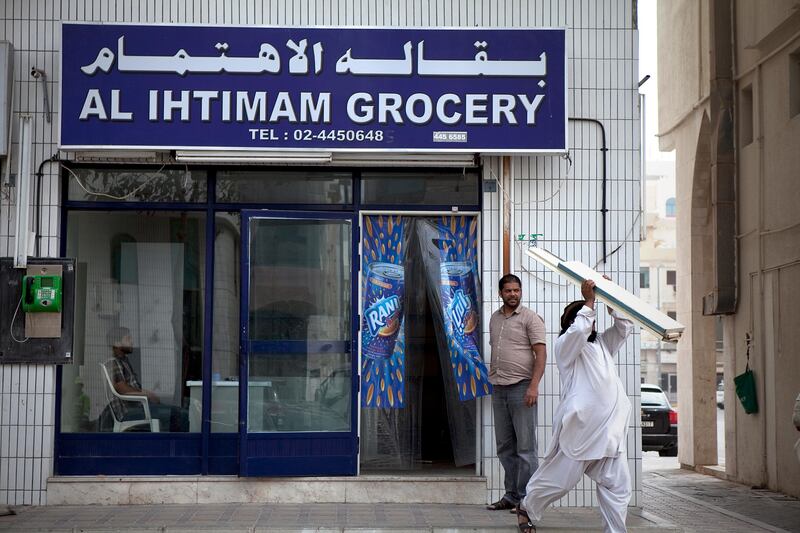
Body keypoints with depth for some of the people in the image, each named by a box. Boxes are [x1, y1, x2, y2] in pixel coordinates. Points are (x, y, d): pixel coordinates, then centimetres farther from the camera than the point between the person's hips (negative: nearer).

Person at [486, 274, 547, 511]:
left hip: (521, 387, -7)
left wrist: (534, 386, -19)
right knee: (505, 446, 9)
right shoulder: (495, 318, 16)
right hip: (499, 389, 7)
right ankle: (511, 496, 16)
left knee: (525, 445, -5)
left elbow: (541, 353, -10)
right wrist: (492, 380, 16)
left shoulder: (530, 318, -4)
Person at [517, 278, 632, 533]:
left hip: (609, 430, 6)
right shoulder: (564, 346, -1)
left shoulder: (602, 344, 21)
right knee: (558, 479, 6)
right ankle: (527, 508, 30)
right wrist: (589, 301, -15)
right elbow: (578, 331, -20)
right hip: (580, 427, -6)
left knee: (617, 485, -1)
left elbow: (624, 326, 16)